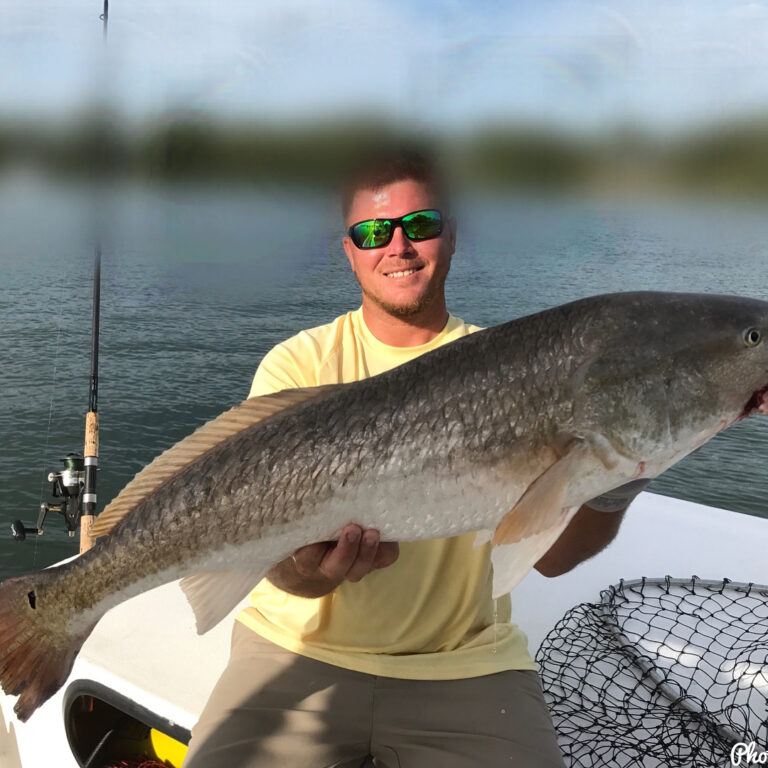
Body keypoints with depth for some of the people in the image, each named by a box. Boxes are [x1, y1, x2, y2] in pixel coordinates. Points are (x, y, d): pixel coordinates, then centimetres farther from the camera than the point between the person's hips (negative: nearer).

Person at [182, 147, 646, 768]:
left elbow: (549, 553, -7)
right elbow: (280, 558, -12)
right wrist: (311, 570, -35)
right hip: (303, 650, 0)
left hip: (464, 665, 1)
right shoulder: (299, 364, -2)